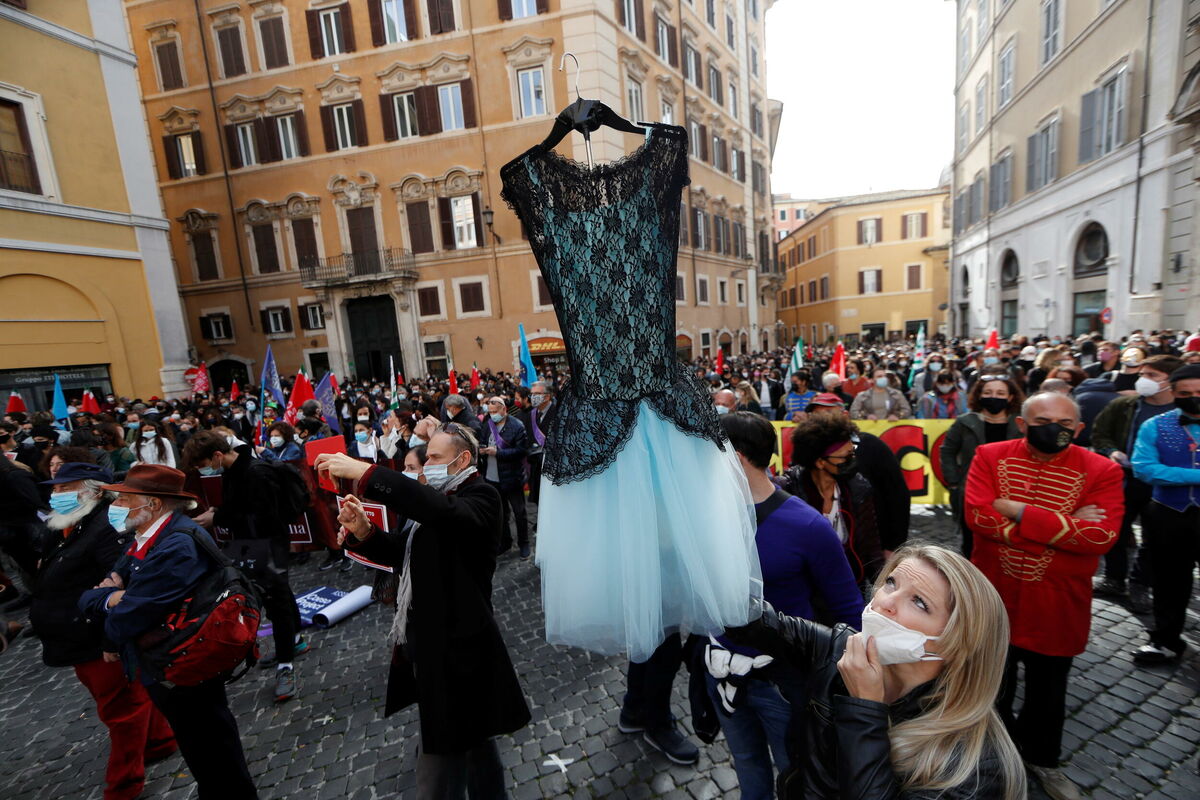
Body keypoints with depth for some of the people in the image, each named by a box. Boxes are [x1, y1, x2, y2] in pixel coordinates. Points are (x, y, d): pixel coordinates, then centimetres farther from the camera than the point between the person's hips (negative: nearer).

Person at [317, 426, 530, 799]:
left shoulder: (481, 497, -18)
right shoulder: (439, 500, 9)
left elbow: (443, 511, -40)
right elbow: (403, 552, 11)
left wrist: (363, 472, -39)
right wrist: (363, 532, -9)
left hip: (456, 652, -9)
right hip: (429, 644, 9)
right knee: (472, 738, 27)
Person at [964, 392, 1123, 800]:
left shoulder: (1102, 471, -10)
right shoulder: (990, 456, -11)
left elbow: (1102, 535, -21)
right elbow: (978, 515, -22)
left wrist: (1019, 512, -25)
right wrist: (1064, 528, -22)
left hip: (1056, 604, 0)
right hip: (994, 596, 0)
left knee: (1048, 689, 22)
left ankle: (1041, 758, 49)